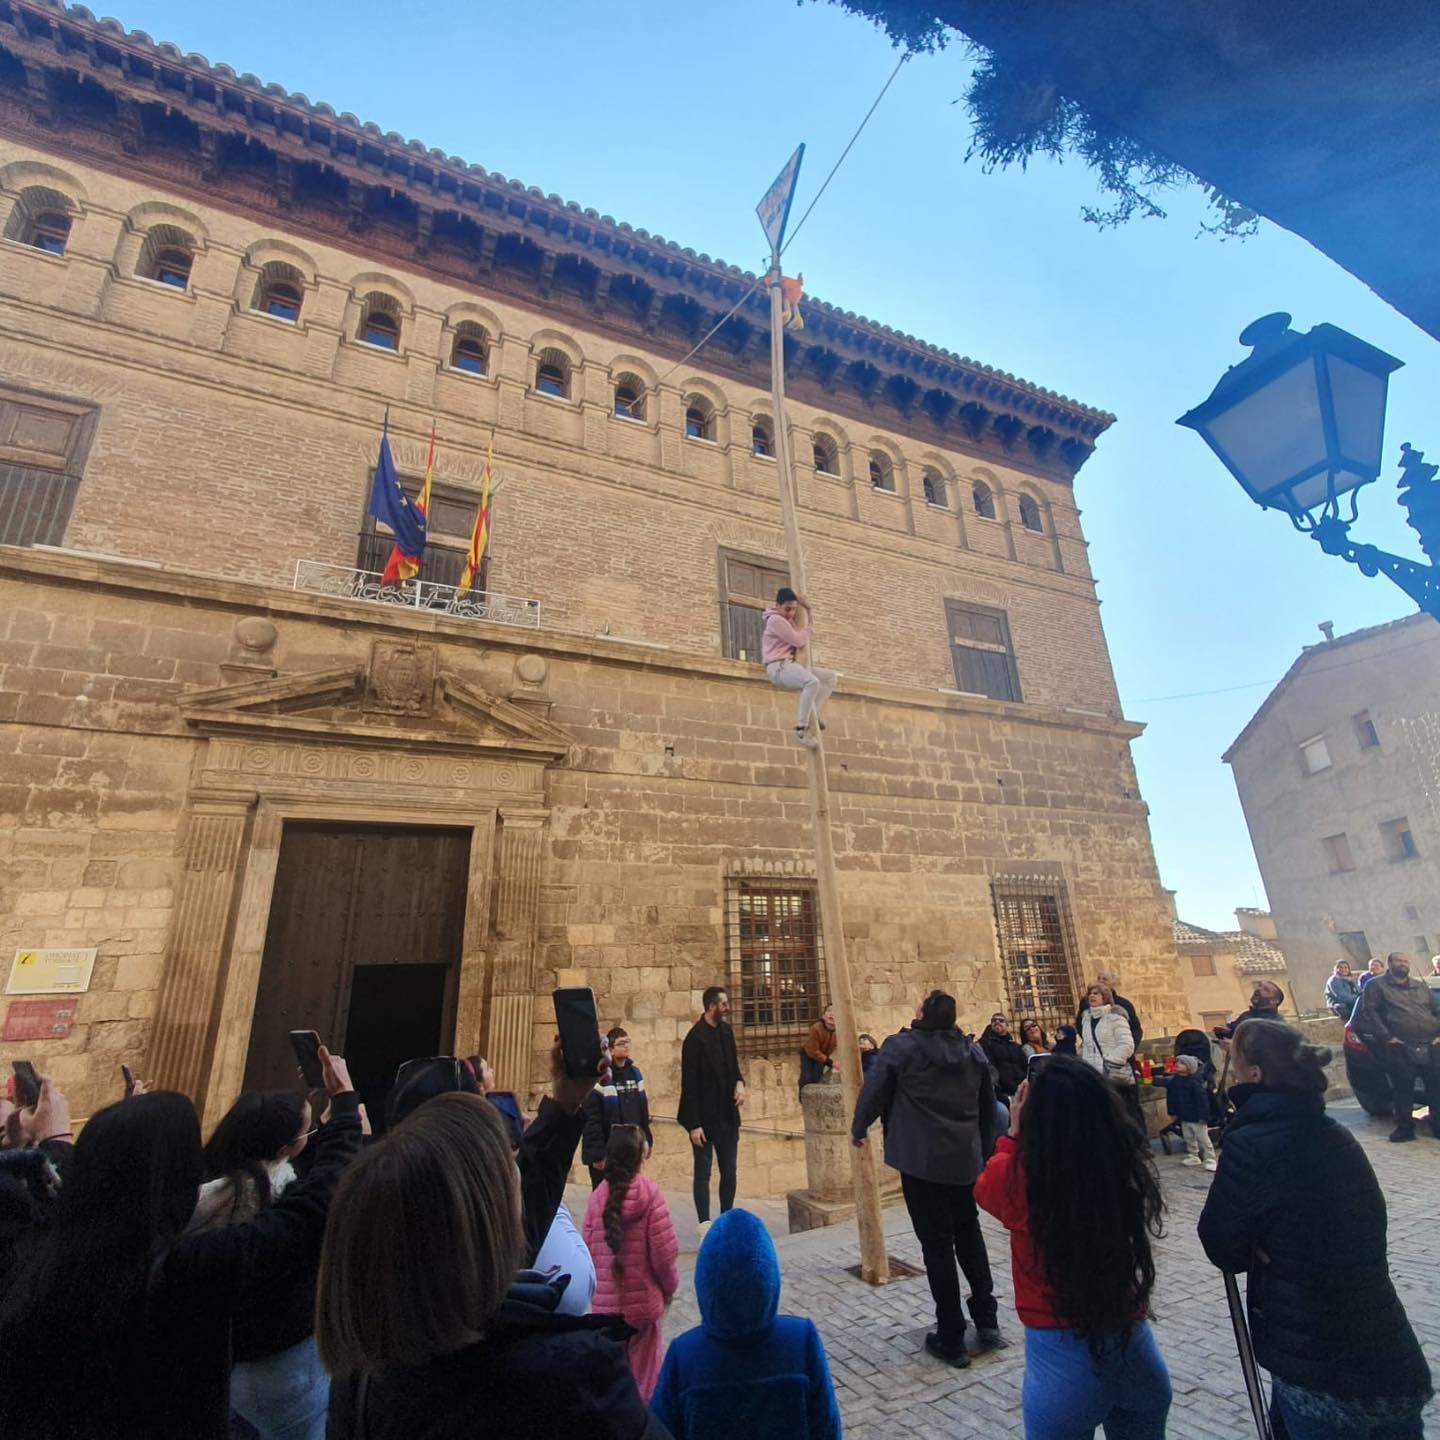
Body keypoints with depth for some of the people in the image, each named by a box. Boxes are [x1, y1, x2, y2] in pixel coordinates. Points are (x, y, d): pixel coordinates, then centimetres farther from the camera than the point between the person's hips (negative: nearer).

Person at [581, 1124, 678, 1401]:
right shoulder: (649, 1193, -18)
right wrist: (670, 1287, 3)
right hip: (643, 1300, -2)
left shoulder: (598, 1196, -9)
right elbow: (664, 1251, -16)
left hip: (606, 1302, 3)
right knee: (643, 1368, 17)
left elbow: (589, 1250, -2)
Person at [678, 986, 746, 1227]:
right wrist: (694, 1124, -16)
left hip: (728, 1115, 7)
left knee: (729, 1171, 14)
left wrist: (739, 1083, -4)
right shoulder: (695, 1038, -17)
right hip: (705, 1117, -7)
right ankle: (705, 1225, 13)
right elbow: (689, 1084, -15)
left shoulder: (726, 1031, 5)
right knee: (703, 1173, 4)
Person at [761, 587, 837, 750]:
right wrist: (809, 627, 4)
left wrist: (808, 608, 12)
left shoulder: (789, 619, 20)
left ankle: (813, 715, 0)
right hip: (779, 667, -10)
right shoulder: (775, 620, -9)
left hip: (791, 664, 10)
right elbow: (798, 641, -14)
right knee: (812, 682, -37)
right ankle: (801, 730, -35)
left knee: (831, 677, 8)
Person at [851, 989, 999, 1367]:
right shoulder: (973, 1052, 2)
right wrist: (984, 1150, 26)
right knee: (969, 1233, 23)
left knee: (937, 1244, 5)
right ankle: (986, 1318, 31)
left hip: (921, 1161, -5)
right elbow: (989, 1107, 12)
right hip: (966, 1160, 5)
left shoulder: (900, 1047, -14)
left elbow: (873, 1092, -8)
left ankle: (951, 1338, 13)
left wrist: (858, 1130, 11)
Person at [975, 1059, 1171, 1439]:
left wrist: (1014, 1132, 6)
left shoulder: (1017, 1177, -23)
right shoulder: (1129, 1164, -17)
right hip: (1136, 1346, 3)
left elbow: (985, 1188, 2)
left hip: (1062, 1358, -3)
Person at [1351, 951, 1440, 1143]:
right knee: (1403, 1089, -2)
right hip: (1401, 1047, -4)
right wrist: (1387, 1037, -10)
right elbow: (1369, 1012, -2)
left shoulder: (1421, 986, 23)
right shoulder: (1378, 986, 7)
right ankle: (1404, 1128, 8)